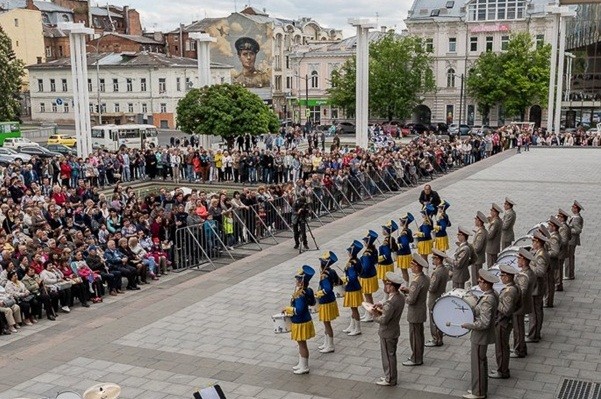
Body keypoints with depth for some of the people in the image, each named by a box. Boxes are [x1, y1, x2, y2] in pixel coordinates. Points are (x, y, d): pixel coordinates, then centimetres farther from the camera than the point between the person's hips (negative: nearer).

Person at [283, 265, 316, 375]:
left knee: (302, 344, 4)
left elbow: (299, 310, -30)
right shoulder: (307, 290, 0)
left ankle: (304, 368, 16)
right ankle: (301, 364, 35)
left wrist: (287, 309, -17)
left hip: (301, 323, -9)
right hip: (304, 320, 9)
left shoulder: (300, 294, -28)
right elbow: (312, 303, 13)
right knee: (301, 343, 21)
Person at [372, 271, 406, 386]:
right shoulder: (401, 297, -3)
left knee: (388, 356, 8)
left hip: (387, 333, -9)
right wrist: (382, 307, -4)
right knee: (391, 354, 22)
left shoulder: (390, 302, -32)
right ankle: (391, 376, 36)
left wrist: (375, 316, -11)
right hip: (395, 330, 9)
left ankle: (390, 380, 22)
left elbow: (383, 320, -28)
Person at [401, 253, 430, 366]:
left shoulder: (416, 282, -28)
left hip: (415, 313, -9)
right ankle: (419, 356, 32)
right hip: (422, 311, 9)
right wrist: (407, 290, 2)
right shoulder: (426, 278, 1)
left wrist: (405, 297, -8)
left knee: (415, 336, 4)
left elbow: (411, 300, -28)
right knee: (419, 335, 19)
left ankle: (416, 359, 15)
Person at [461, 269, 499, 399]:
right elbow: (493, 315, 14)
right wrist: (475, 309, 9)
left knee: (478, 363, 3)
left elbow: (484, 323, -29)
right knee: (482, 361, 20)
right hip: (483, 335, 10)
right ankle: (481, 388, 33)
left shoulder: (487, 300, -28)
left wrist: (467, 325, -19)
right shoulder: (492, 295, 2)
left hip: (480, 335, -10)